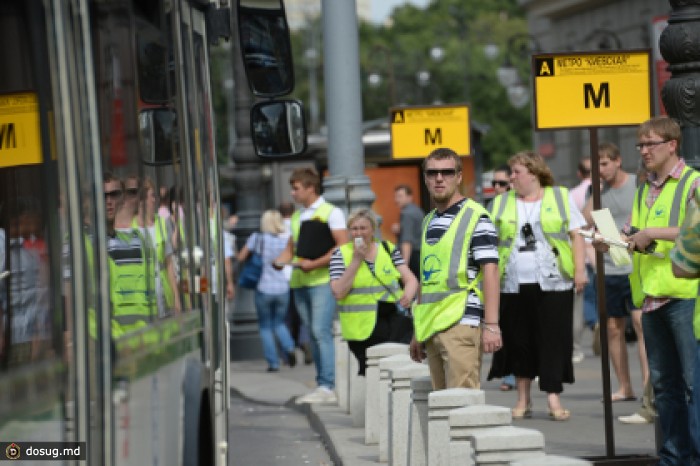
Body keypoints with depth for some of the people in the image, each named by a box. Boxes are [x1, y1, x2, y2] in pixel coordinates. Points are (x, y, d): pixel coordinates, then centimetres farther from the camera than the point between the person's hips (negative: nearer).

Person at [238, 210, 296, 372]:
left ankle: (273, 362, 3)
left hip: (264, 288, -2)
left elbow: (241, 258, -2)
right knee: (279, 323, 20)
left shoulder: (256, 238, -7)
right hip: (282, 289, 2)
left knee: (265, 326, 10)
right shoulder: (287, 239, -2)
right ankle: (289, 348, -6)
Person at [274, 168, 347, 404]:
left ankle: (327, 387, -16)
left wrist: (314, 264, -18)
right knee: (314, 335, 7)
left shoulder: (330, 212, -3)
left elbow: (343, 247, -10)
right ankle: (323, 384, 10)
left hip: (323, 280, -7)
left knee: (321, 331, -14)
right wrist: (281, 260, 2)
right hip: (300, 281, 7)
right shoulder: (297, 216, 19)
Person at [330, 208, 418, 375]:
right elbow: (338, 292, -9)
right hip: (363, 327, -1)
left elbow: (411, 279, 7)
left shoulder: (389, 249, 10)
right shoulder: (341, 254, 3)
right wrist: (356, 260, -11)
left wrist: (408, 295, -17)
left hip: (393, 317, 1)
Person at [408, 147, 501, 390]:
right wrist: (417, 332, 22)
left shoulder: (476, 217, -4)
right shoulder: (429, 221, 19)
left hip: (462, 322, -7)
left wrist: (491, 325, -18)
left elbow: (490, 271, -10)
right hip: (431, 328, 7)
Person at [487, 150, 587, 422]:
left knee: (554, 340, -4)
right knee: (518, 341, 5)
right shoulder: (502, 204, 12)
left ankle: (553, 399, -1)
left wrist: (580, 270, -6)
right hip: (513, 285, 2)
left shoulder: (560, 197, 6)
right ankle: (523, 400, 15)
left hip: (552, 284, -2)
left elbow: (576, 235, 3)